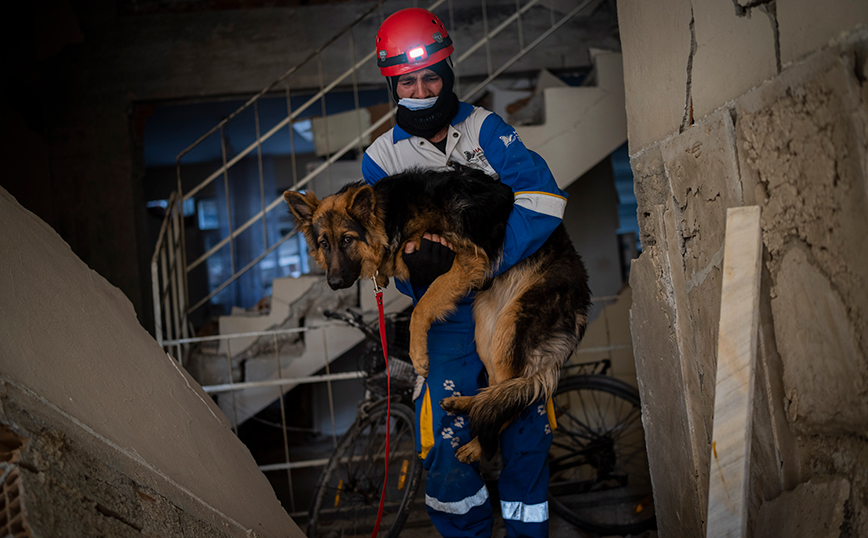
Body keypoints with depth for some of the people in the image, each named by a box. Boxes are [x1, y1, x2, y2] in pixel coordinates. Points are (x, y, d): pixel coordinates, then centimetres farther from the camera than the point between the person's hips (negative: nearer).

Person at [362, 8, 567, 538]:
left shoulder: (486, 128, -2)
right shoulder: (382, 159, 1)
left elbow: (544, 197, -16)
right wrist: (411, 256, -24)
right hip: (449, 315, 0)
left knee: (528, 425, 6)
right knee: (445, 439, -9)